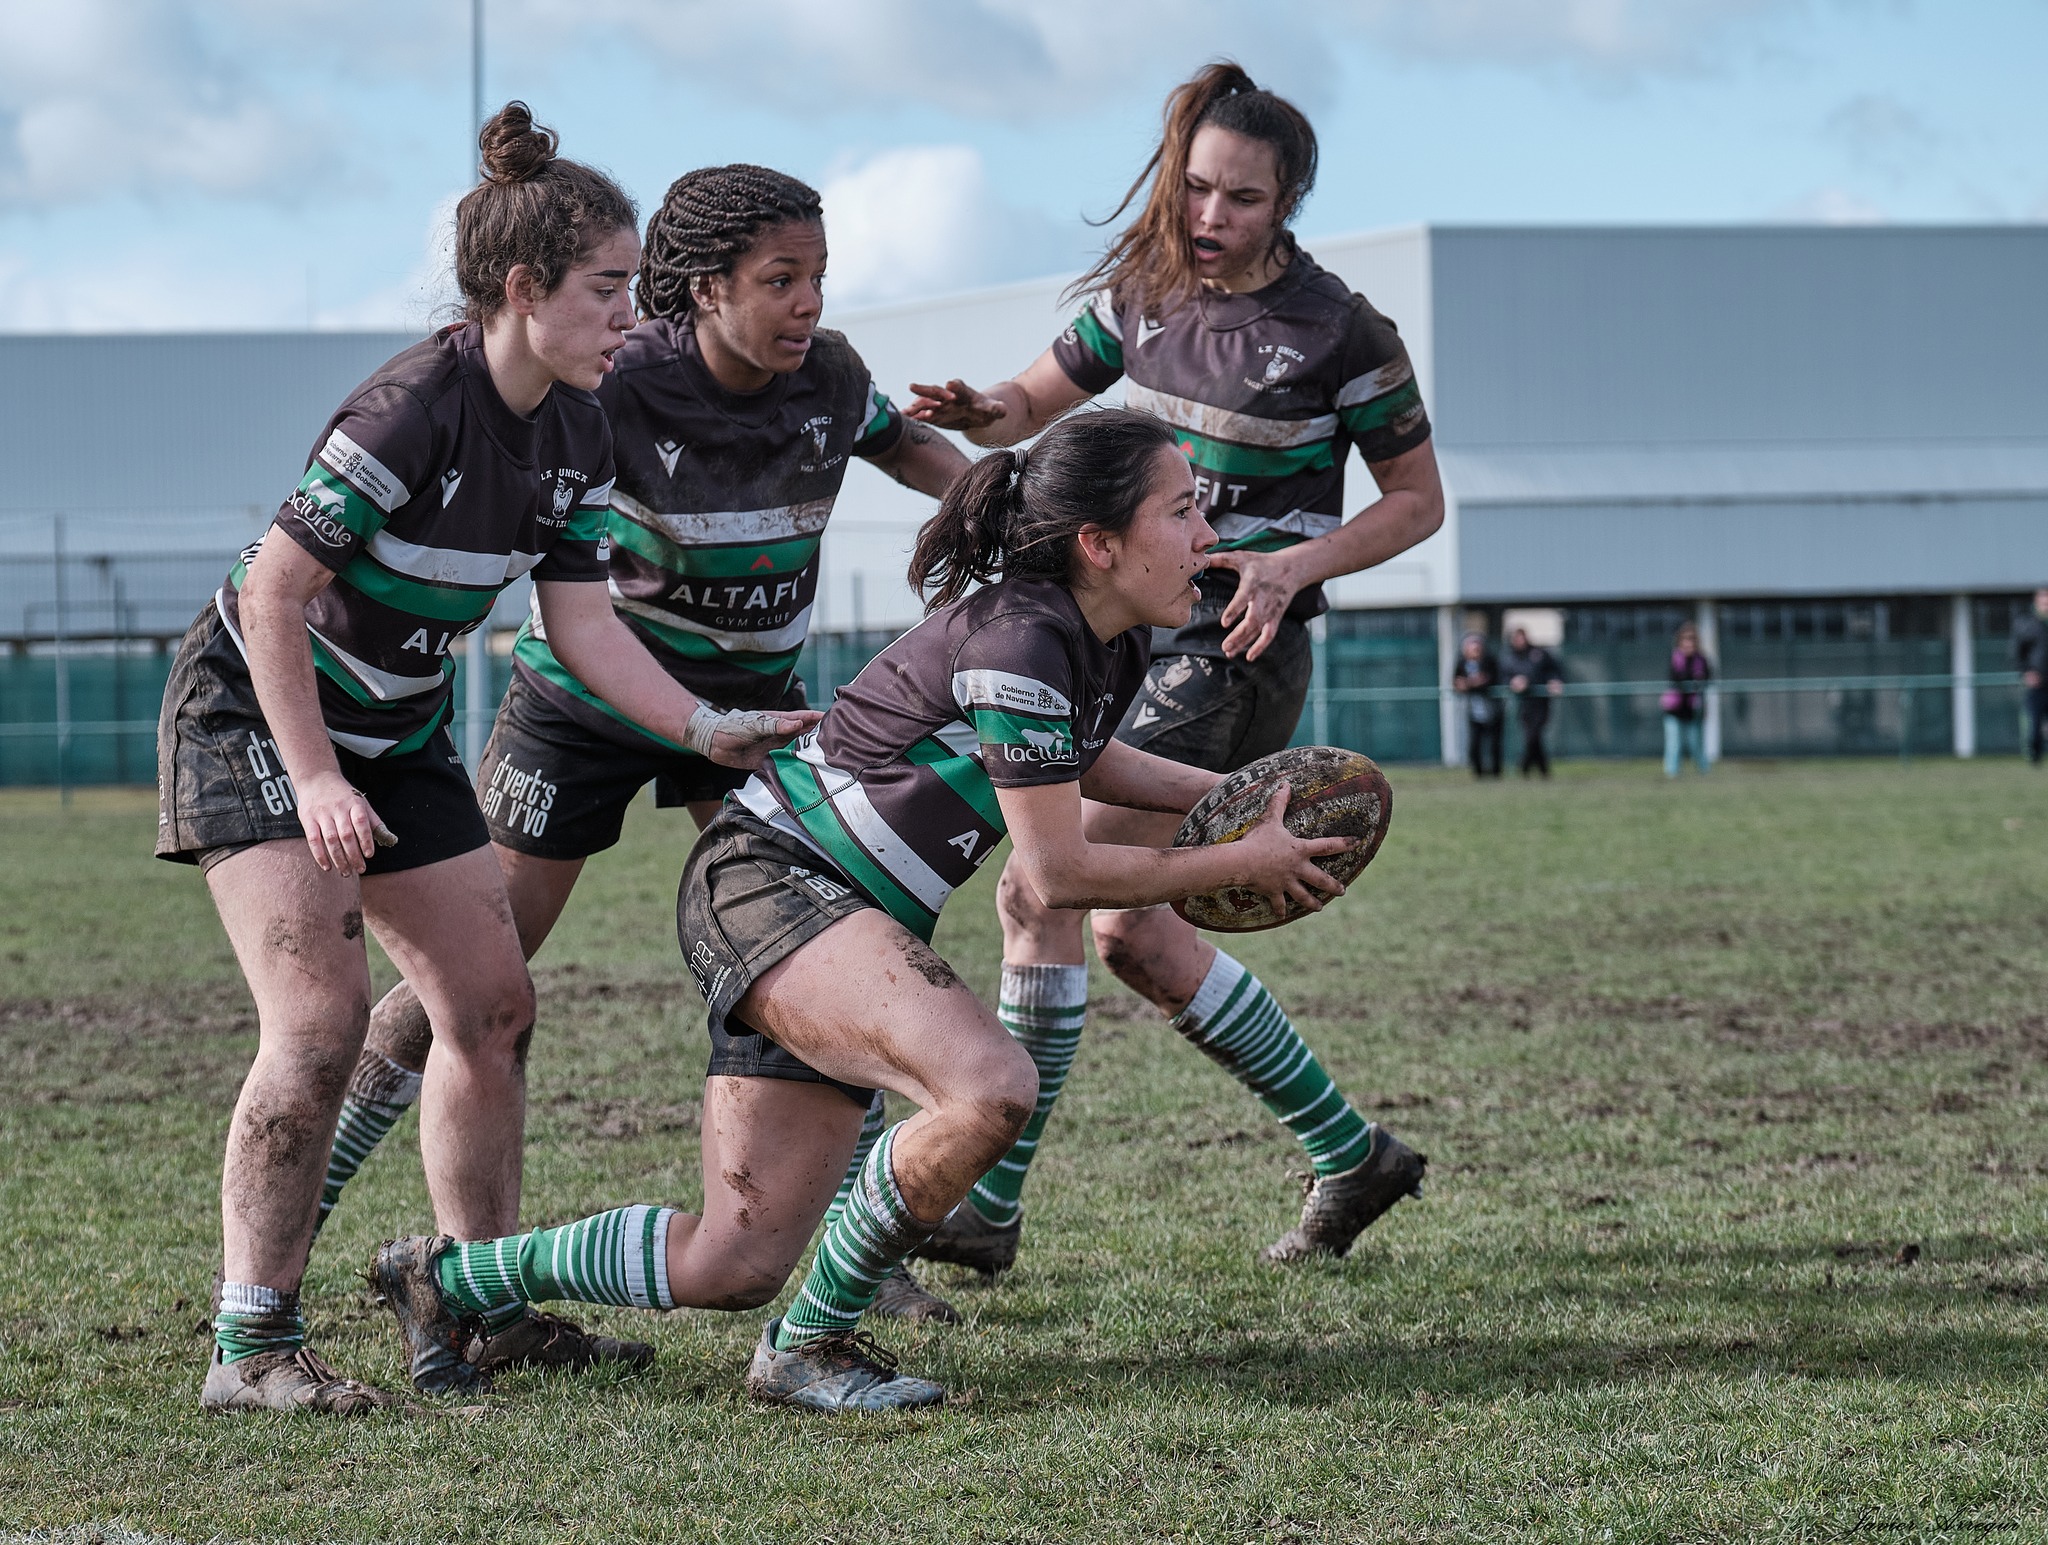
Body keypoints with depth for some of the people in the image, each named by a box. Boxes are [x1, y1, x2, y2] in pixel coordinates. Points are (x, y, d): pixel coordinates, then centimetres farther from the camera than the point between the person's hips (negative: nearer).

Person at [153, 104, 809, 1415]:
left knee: (492, 1006, 7)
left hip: (399, 734, 9)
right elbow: (275, 592, -24)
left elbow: (583, 622, 0)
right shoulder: (414, 409, -27)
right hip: (255, 716, -9)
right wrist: (314, 780, -26)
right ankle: (251, 1347, -14)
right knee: (322, 1015, -19)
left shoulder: (576, 435, -2)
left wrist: (706, 728, -14)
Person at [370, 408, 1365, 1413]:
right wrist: (1241, 866, -9)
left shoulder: (1112, 646, 5)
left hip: (847, 914, 10)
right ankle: (807, 1350, -15)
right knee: (992, 1086, -34)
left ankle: (451, 1278, 24)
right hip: (768, 884, -10)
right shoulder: (1017, 640, -23)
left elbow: (1079, 761, 30)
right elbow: (1058, 873, -19)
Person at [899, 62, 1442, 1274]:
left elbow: (1419, 501, -1)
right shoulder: (1144, 291, 6)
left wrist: (1295, 563, -17)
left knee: (1042, 892, -16)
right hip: (1140, 633, 8)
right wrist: (985, 412, -9)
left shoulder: (1337, 333, -10)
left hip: (1235, 656, -8)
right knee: (1136, 932, 7)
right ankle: (1350, 1154, 19)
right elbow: (1037, 403, 16)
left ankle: (992, 1207, -13)